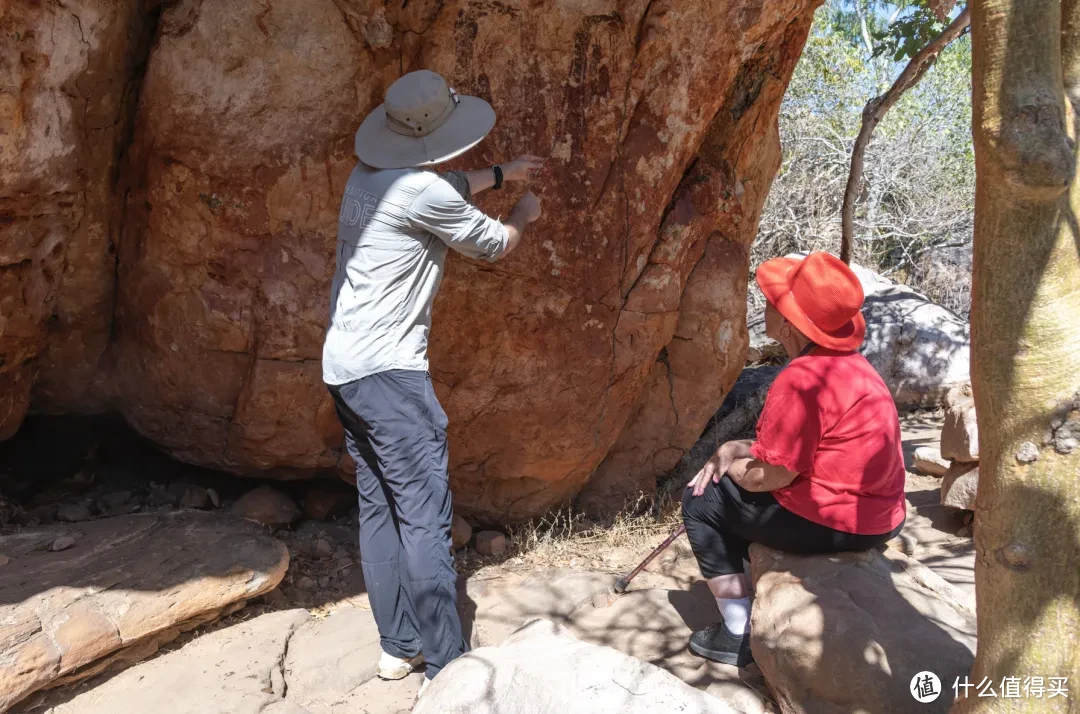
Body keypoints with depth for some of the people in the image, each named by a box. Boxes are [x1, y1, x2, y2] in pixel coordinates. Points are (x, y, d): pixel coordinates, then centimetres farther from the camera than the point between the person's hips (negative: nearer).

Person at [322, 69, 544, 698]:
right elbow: (497, 245, 1)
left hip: (345, 364, 10)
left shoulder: (370, 175, 12)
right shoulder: (421, 191, -14)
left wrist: (500, 173, 36)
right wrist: (525, 213, 21)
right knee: (427, 515, -6)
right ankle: (446, 665, 1)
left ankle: (400, 647, 20)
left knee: (380, 509, 11)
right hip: (388, 369, -10)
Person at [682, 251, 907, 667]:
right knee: (742, 490, 26)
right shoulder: (851, 365, 9)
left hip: (833, 524, -10)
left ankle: (740, 635, 8)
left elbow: (770, 475, -20)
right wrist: (735, 450, 5)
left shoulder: (800, 380, -23)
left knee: (702, 500, 3)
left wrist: (727, 464, 0)